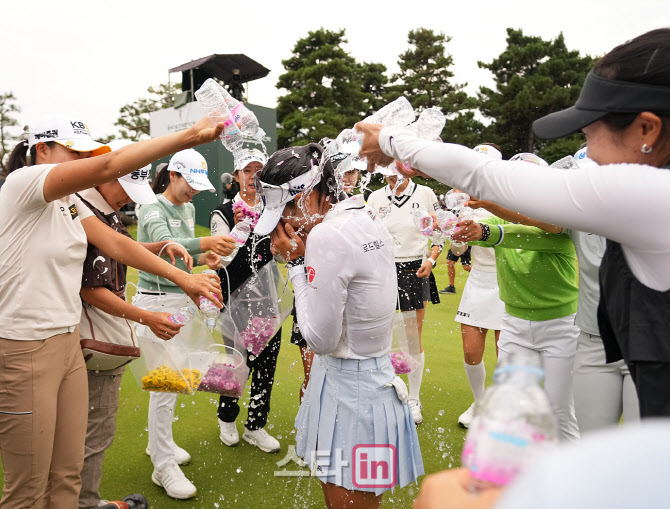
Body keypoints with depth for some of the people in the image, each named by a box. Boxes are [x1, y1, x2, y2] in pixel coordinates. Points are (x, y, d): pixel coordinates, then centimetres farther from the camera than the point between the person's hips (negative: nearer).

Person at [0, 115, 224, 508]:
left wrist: (182, 278, -9)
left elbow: (117, 244, 1)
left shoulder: (70, 201, 11)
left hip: (68, 343, 8)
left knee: (68, 476, 16)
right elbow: (107, 166, -29)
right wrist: (191, 135, -30)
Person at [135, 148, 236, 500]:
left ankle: (159, 443, 34)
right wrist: (204, 242, -51)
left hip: (182, 299, 8)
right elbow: (166, 244, -34)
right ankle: (164, 467, 4)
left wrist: (202, 258, -2)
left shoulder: (188, 209, 11)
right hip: (157, 302, -8)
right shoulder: (152, 209, -14)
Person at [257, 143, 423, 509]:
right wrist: (306, 253, 3)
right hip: (377, 378, 9)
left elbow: (320, 339, -20)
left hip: (347, 389, -9)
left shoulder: (326, 235, -24)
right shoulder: (369, 219, 4)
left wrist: (296, 262, -14)